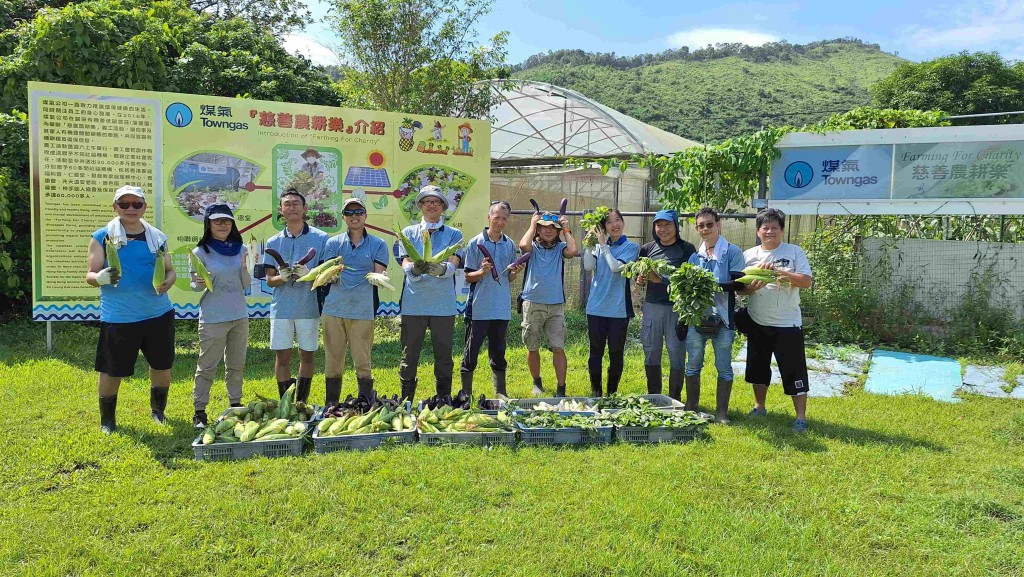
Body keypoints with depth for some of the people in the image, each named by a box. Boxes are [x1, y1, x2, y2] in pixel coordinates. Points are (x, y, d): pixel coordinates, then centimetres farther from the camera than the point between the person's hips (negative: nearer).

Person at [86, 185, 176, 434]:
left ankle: (158, 410, 35)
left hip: (158, 313, 3)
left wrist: (166, 282, -14)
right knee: (112, 371, 5)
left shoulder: (157, 238, 7)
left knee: (162, 365, 13)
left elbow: (170, 271, 10)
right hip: (118, 318, -3)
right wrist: (101, 277, -26)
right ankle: (107, 420, 25)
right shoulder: (102, 237, -1)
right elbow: (90, 274, -3)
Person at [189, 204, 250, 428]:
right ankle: (199, 412, 9)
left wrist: (244, 267, -11)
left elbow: (246, 285, 7)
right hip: (212, 319, -4)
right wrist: (200, 282, -25)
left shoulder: (240, 249, 4)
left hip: (239, 316, 5)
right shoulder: (201, 252, -6)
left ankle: (236, 405, 27)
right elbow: (194, 285, -3)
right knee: (207, 366, 0)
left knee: (236, 364, 14)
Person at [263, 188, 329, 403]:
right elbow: (269, 280, 9)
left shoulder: (321, 238, 0)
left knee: (307, 355, 8)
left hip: (309, 307, -2)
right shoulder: (273, 242, 9)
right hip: (281, 308, 2)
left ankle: (302, 403, 22)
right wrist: (282, 277, -14)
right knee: (282, 357, 3)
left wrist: (308, 274, -20)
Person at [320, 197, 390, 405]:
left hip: (362, 311, -1)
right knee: (333, 362, 6)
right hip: (333, 309, 1)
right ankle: (331, 408, 18)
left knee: (362, 363, -1)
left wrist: (375, 278, -22)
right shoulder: (333, 243, 13)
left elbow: (379, 277, 2)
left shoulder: (378, 245, 9)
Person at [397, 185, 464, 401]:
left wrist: (441, 269, -31)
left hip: (443, 304, 0)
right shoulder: (409, 233, 11)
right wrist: (414, 269, -27)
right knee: (409, 356, 4)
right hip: (413, 303, 0)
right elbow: (405, 264, -3)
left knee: (444, 356, 7)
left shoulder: (453, 234, 10)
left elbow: (453, 264, -7)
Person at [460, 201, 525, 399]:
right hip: (479, 308, -4)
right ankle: (466, 393, 9)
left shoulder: (510, 245, 10)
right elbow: (468, 277, -2)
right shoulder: (476, 243, -3)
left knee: (498, 352, 12)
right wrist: (482, 271, -21)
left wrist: (514, 272, -6)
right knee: (471, 351, 1)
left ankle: (500, 393, 22)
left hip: (502, 308, 4)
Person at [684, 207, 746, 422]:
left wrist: (713, 285, -23)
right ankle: (690, 409, 23)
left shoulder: (732, 252, -3)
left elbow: (739, 284, -11)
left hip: (722, 318, -4)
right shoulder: (695, 255, 11)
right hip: (696, 317, 4)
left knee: (724, 367, 4)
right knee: (693, 365, 10)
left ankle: (722, 412, 15)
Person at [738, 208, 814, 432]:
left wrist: (778, 271, -20)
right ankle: (759, 407, 33)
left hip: (787, 323, -4)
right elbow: (739, 288, 4)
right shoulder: (749, 255, 5)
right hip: (757, 323, 4)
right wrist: (751, 287, -18)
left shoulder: (794, 252, -2)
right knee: (758, 367, 16)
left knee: (794, 370, -2)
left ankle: (801, 417, 8)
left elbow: (807, 281, -11)